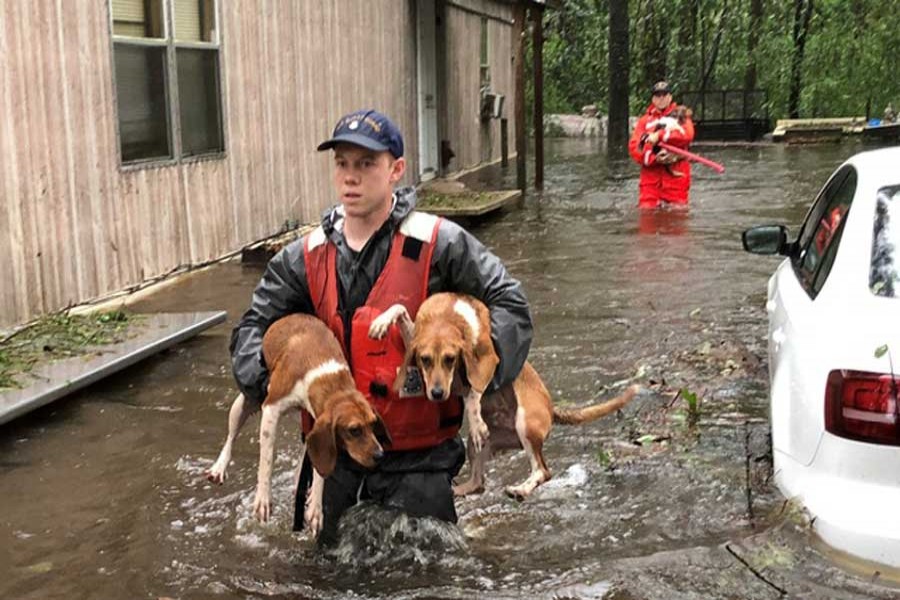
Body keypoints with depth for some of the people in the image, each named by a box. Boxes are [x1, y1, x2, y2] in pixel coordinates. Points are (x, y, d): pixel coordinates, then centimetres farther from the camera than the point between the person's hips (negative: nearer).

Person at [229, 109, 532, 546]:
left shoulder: (438, 243, -10)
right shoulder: (305, 258, 2)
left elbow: (508, 304, -6)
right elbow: (253, 328, 8)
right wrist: (265, 379, -12)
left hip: (417, 456, -3)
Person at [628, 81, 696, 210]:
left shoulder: (681, 114, 14)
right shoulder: (645, 120, 16)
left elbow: (687, 135, -8)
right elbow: (633, 147, 2)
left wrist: (660, 135, -17)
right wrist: (652, 158, -16)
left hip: (676, 173, -1)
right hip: (651, 171, 1)